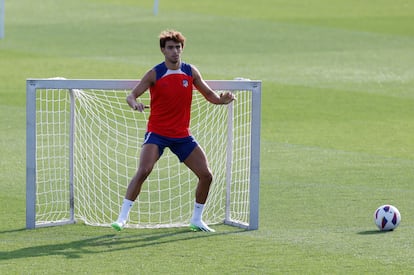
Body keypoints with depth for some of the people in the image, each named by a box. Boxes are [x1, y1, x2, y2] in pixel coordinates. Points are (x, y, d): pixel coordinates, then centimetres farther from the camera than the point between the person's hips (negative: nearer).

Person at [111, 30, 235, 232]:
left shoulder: (190, 72, 3)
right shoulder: (155, 74, -7)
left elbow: (209, 94, 12)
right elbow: (131, 95, -9)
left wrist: (221, 100, -11)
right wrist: (134, 103, -34)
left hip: (182, 135, 4)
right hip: (157, 133, -4)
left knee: (206, 175, -1)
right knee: (143, 170, -25)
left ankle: (196, 220, 17)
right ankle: (123, 216, -17)